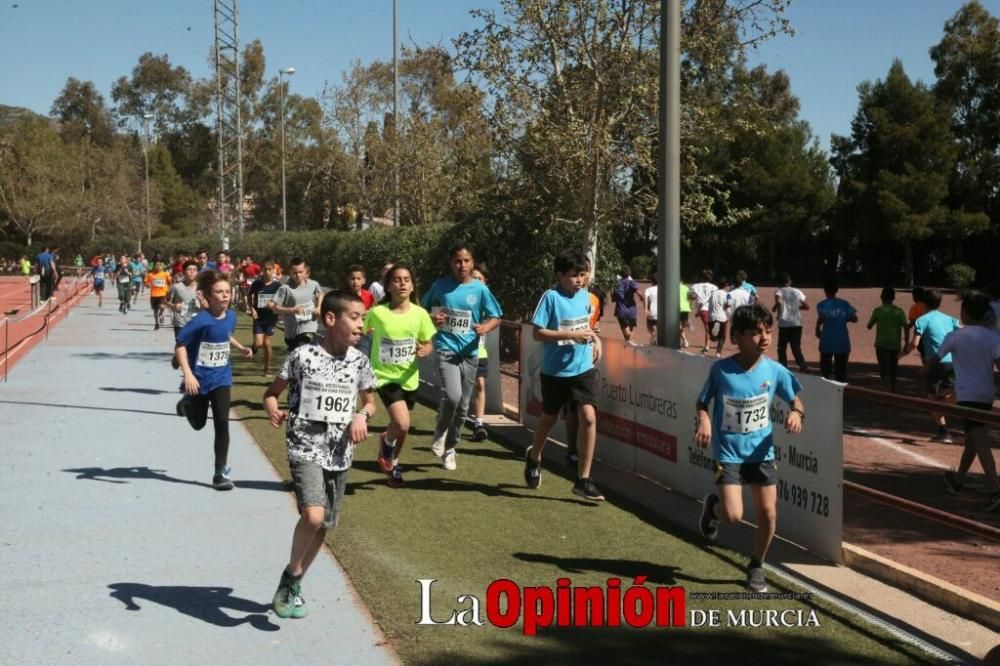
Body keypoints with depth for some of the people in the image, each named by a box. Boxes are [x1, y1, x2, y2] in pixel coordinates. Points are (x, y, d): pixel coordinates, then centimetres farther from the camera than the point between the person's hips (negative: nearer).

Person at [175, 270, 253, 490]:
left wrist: (241, 348, 3)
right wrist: (187, 374, -30)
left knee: (222, 423, -7)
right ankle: (187, 403, 54)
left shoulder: (231, 316, -5)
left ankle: (221, 472, 2)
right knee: (198, 423, 18)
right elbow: (180, 345, -21)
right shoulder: (201, 320, -23)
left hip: (221, 378, 3)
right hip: (199, 379, -3)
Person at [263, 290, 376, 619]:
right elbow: (272, 391, 1)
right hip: (305, 447, -5)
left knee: (323, 525, 11)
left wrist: (362, 416, -6)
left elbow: (369, 402, 16)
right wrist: (273, 410, -20)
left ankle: (292, 586, 32)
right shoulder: (303, 355, -9)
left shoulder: (359, 361, 2)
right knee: (313, 515, -24)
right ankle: (291, 576, 3)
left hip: (340, 452, 5)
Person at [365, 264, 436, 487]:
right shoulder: (377, 313, -13)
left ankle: (392, 464, 42)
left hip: (409, 378, 3)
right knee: (402, 424, -20)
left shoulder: (420, 314, -6)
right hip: (384, 376, -3)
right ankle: (387, 442, 15)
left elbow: (428, 344, 3)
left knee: (401, 426, 16)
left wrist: (424, 350, -18)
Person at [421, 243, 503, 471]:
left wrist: (485, 327, -15)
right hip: (445, 349, -2)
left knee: (463, 405, 9)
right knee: (452, 396, -22)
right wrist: (432, 319, -10)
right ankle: (439, 435, 6)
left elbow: (496, 317, 7)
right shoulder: (440, 286, -1)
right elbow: (423, 309, 12)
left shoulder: (480, 289, 1)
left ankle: (449, 448, 27)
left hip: (469, 353, 3)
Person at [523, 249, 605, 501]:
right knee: (549, 418, 15)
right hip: (555, 371, -3)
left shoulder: (584, 295, 4)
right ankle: (534, 457, 46)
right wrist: (571, 334, -23)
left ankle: (583, 480, -4)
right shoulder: (551, 297, -13)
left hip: (583, 368, 3)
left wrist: (595, 338, 4)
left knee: (588, 417, -13)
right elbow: (538, 333, -16)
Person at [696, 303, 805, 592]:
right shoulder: (721, 369, -14)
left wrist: (796, 413, -16)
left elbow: (795, 400, 7)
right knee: (733, 515, -15)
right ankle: (713, 505, 23)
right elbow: (702, 402, 0)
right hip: (728, 452, -3)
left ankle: (757, 566, 29)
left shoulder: (774, 370, -7)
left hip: (761, 452, 3)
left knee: (768, 514, 4)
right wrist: (704, 421, -21)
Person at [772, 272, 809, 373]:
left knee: (782, 347, 12)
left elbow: (779, 301, -21)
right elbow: (806, 306, 12)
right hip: (797, 324, 3)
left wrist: (774, 308, -2)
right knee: (796, 347, 8)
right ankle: (803, 365, -12)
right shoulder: (797, 292, 10)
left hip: (784, 324, -3)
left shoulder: (779, 291, 0)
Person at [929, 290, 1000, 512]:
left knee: (981, 441, -13)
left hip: (967, 394, -4)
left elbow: (934, 360, 6)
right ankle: (958, 479, 36)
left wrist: (927, 371, 26)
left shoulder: (955, 337, -5)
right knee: (972, 438, 20)